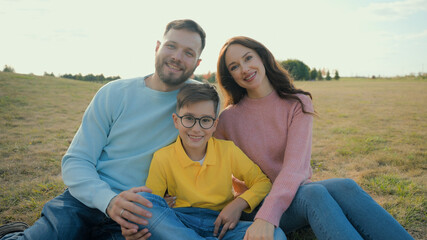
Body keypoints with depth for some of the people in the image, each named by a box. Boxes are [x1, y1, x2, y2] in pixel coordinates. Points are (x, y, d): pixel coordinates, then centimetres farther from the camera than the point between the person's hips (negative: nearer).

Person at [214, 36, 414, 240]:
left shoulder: (298, 104, -3)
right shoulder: (228, 119, -2)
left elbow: (295, 166, -17)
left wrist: (268, 215, -32)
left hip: (293, 191, 2)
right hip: (255, 206, -1)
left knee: (344, 187, -30)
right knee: (313, 193, -33)